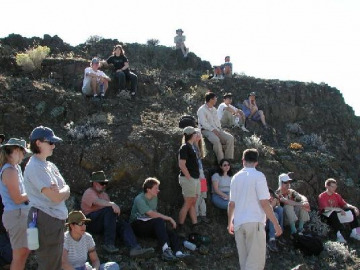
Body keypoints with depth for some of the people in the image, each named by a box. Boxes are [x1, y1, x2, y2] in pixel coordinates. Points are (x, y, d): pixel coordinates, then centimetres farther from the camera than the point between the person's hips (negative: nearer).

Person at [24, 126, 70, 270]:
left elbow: (66, 191, 10)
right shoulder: (34, 167, -14)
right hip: (45, 221, -9)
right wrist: (64, 190, 0)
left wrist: (60, 191, -11)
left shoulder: (50, 166, 14)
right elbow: (56, 197, -21)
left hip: (57, 220, 9)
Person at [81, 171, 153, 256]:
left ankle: (135, 248, -36)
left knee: (124, 225, -17)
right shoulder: (89, 192, -2)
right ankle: (109, 244, -34)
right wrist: (112, 204, -42)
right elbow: (97, 201, -24)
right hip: (90, 222, -7)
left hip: (102, 225, 7)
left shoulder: (105, 194, 25)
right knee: (110, 210, -31)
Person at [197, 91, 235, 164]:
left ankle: (229, 159, -14)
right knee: (216, 140, -36)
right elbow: (203, 123, -15)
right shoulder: (202, 110, -6)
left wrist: (219, 128, 1)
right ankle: (221, 161, -29)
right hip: (206, 130, -7)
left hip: (216, 129, 7)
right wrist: (213, 130, -22)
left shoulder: (214, 109, 20)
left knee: (230, 138, -14)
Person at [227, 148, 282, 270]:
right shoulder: (258, 176, -6)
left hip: (238, 223, 6)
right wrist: (276, 224, -7)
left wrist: (229, 222, 25)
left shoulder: (236, 177, 9)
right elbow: (264, 203, -12)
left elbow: (231, 203, 11)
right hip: (254, 222, -6)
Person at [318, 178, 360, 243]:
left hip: (337, 214, 6)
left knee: (352, 210, -8)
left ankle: (354, 232, -12)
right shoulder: (322, 196, -9)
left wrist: (353, 207, -18)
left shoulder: (336, 195, 10)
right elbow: (326, 208, -23)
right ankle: (339, 235, -45)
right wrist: (339, 209, -35)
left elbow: (345, 204, 4)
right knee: (333, 213, -39)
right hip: (326, 216, -6)